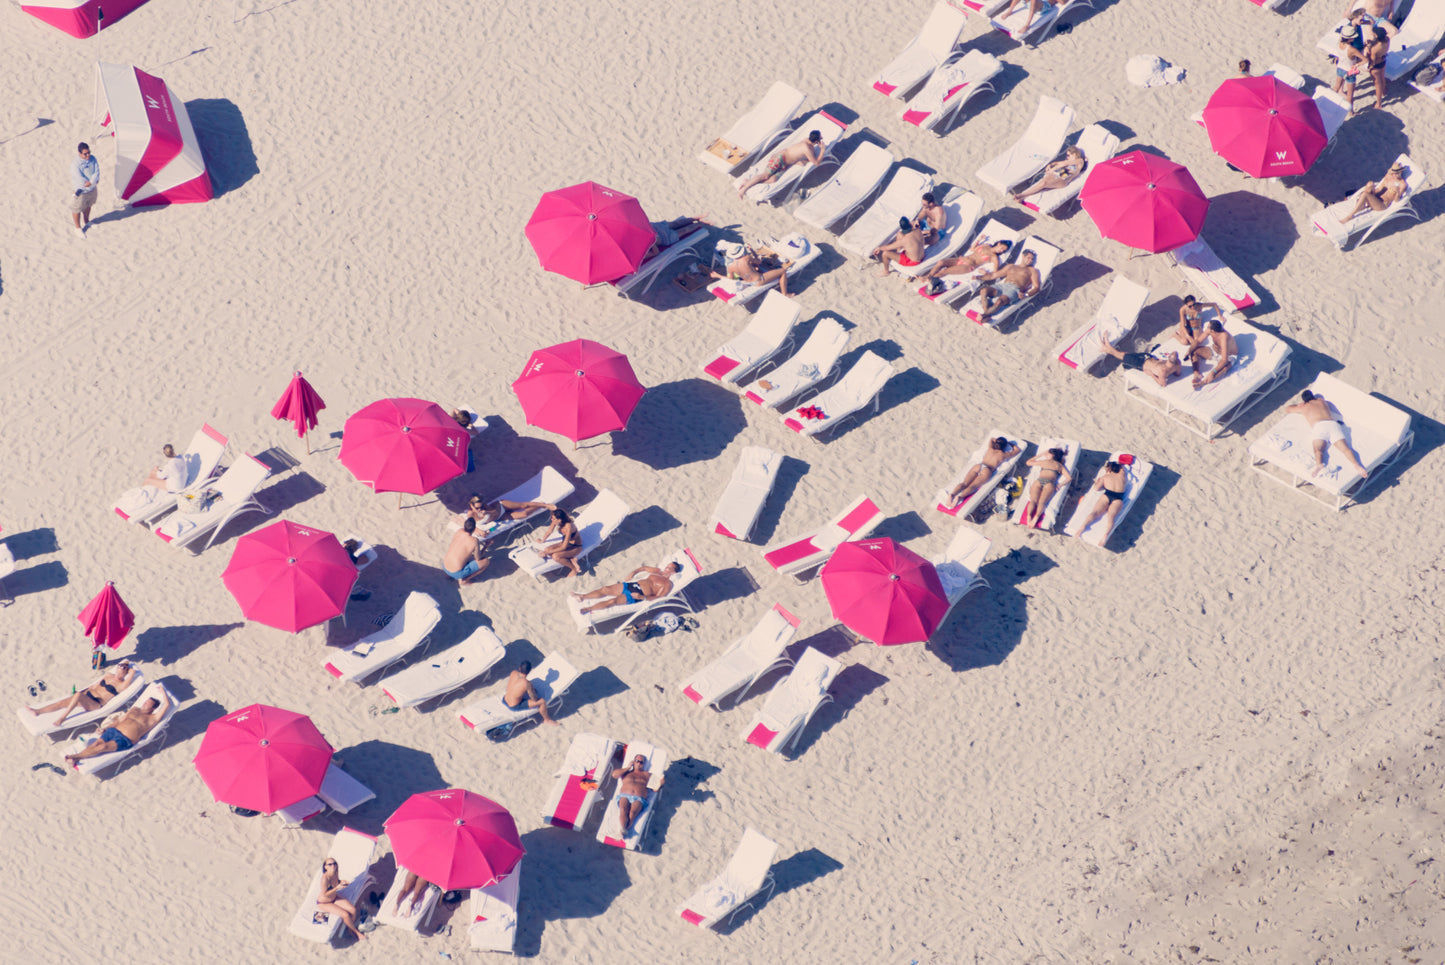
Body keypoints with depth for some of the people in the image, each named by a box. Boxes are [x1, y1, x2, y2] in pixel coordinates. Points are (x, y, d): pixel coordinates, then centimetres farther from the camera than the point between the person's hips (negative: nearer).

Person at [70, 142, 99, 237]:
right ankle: (78, 228, 34)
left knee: (88, 205, 28)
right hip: (80, 191, -6)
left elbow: (97, 173, -15)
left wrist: (90, 182, -30)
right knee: (77, 209, 14)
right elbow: (80, 180, -32)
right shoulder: (75, 164, -30)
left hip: (92, 190, 6)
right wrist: (94, 182, -23)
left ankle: (87, 222, 53)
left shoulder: (93, 159, -12)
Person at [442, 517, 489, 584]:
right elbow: (478, 559, -4)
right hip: (457, 573, -7)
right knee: (487, 561, -1)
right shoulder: (475, 541, -19)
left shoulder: (459, 532, -3)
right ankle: (463, 580, 2)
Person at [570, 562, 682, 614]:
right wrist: (632, 574, 15)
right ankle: (582, 597, 4)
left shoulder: (667, 584, -3)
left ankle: (587, 609, -22)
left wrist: (642, 597, -22)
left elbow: (657, 597, -13)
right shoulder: (657, 571, 18)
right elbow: (643, 568, 31)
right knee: (605, 589, -6)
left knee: (613, 601, -23)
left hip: (638, 594, -7)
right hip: (632, 584, 7)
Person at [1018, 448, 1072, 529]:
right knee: (1041, 502, -22)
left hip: (1038, 481, 0)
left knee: (1033, 501, -20)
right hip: (1050, 483, 0)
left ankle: (1029, 516, -50)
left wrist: (1040, 455, 48)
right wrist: (1059, 485, 19)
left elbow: (1028, 462, 41)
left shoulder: (1044, 462, 28)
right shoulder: (1059, 465, 28)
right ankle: (1036, 518, -51)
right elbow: (1069, 477, 20)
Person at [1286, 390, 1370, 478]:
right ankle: (1356, 465, -45)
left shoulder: (1303, 407, 27)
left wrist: (1298, 405, 59)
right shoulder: (1321, 401, 35)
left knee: (1318, 449, -28)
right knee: (1345, 448, -17)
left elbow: (1287, 409, 44)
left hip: (1318, 426, -3)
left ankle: (1319, 464, -61)